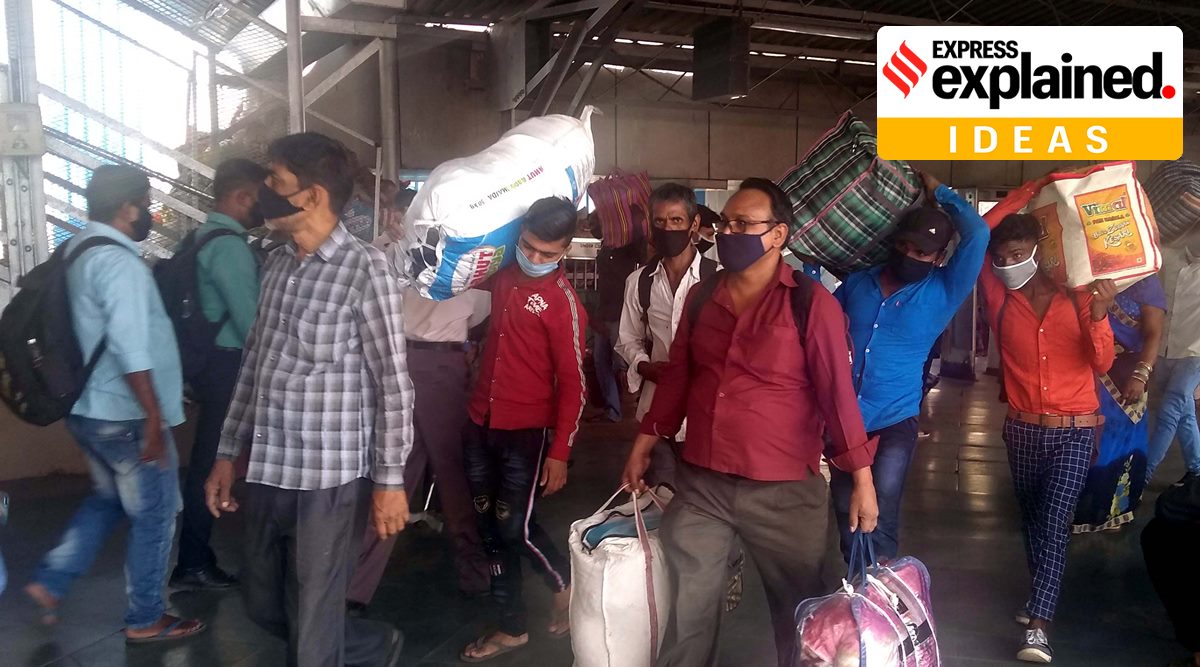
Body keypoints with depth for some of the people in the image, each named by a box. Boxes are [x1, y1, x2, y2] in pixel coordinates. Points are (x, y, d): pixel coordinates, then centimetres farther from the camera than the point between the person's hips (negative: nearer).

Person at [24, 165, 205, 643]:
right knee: (154, 515, 6)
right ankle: (145, 619, 18)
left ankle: (50, 582, 26)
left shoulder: (78, 250, 9)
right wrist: (155, 418, -22)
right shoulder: (119, 261, -21)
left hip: (89, 407, 9)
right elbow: (131, 350, -27)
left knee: (108, 499, 27)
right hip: (125, 416, -9)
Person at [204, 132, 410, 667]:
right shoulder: (276, 266, 10)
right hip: (267, 473, 7)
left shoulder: (365, 269, -11)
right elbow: (253, 365, 15)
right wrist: (228, 453, 15)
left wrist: (389, 480, -10)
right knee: (264, 608, 21)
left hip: (329, 479, -7)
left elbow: (393, 385, -10)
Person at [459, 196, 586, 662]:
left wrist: (560, 452, -15)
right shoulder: (504, 274, 5)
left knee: (514, 527, -3)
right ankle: (512, 627, 25)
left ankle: (566, 583, 28)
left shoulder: (563, 301, -14)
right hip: (480, 422, 7)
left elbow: (572, 382, -13)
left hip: (526, 431, -7)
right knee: (490, 527, 11)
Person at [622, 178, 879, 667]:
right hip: (699, 483, 4)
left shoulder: (811, 303, -10)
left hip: (785, 491, -4)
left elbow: (837, 389, -10)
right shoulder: (701, 297, 5)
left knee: (799, 609, 14)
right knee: (689, 610, 15)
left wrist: (861, 478, -11)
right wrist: (645, 442, 15)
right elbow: (678, 375, 13)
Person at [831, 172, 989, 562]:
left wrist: (937, 191, -6)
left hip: (895, 420, -3)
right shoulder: (858, 281, 2)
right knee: (846, 511, 15)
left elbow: (978, 234, -14)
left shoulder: (944, 292, -5)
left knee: (881, 514, -15)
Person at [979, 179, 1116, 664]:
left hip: (1074, 432, -3)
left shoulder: (1078, 294, -6)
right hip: (1021, 429, 3)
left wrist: (1099, 317, -28)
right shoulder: (999, 297, -2)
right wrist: (1025, 195, -8)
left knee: (1053, 523, -9)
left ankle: (1037, 628, -9)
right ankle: (1042, 595, 37)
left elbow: (1101, 365, -11)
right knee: (1031, 518, 17)